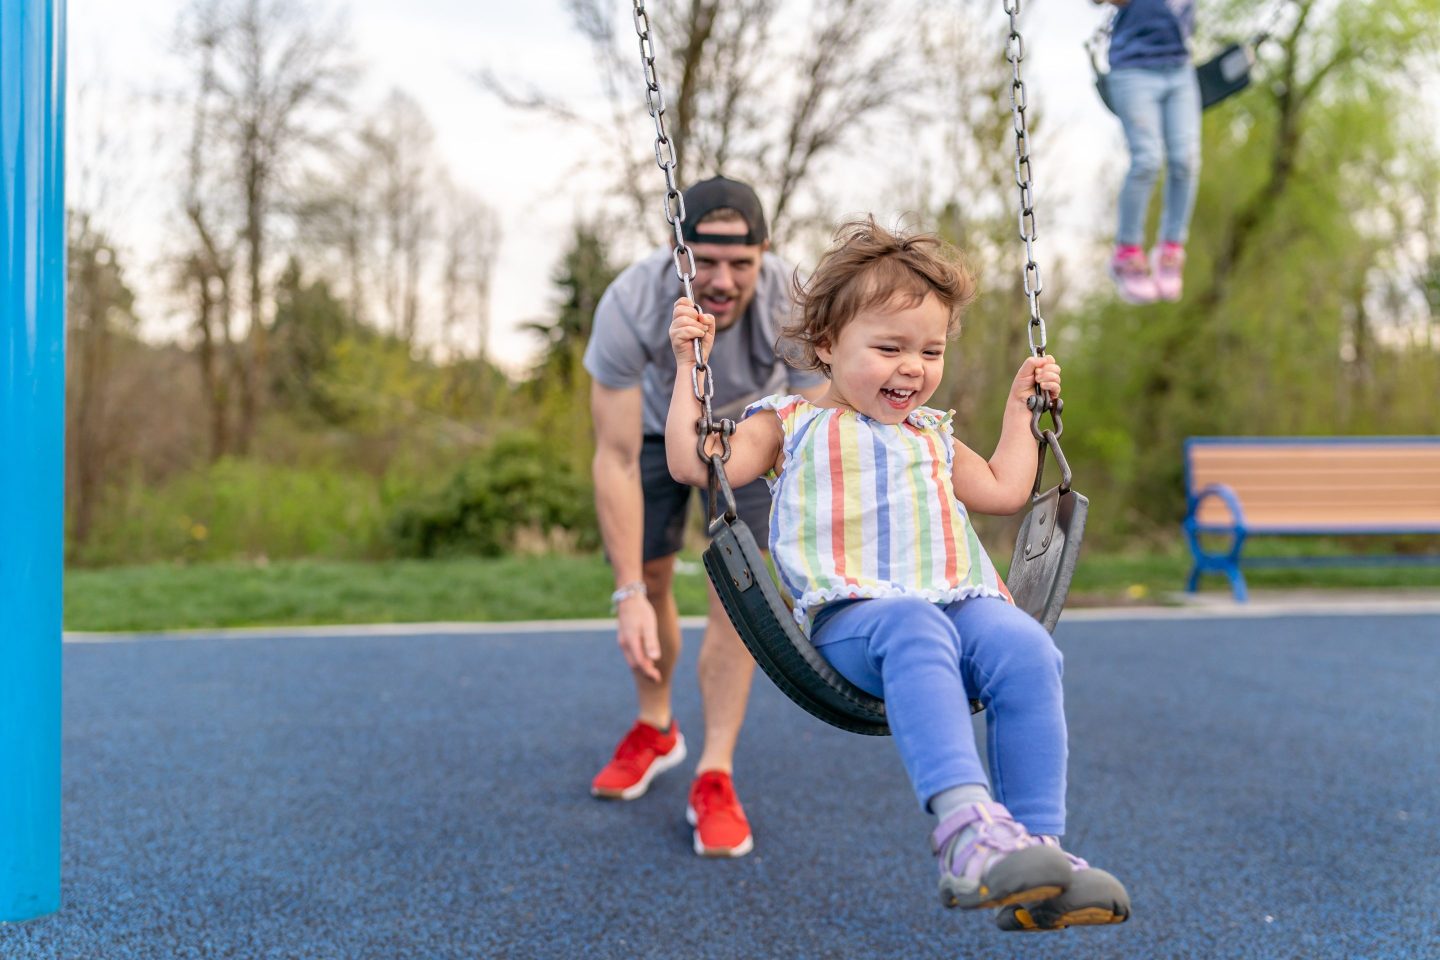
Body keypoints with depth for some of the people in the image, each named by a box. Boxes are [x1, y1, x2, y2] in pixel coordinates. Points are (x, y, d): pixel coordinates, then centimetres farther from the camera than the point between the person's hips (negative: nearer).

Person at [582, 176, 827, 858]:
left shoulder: (793, 307, -39)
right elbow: (616, 459, -35)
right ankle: (656, 731, 32)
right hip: (657, 424, 1)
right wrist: (628, 596, -39)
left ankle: (715, 778, -8)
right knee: (649, 579, 7)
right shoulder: (629, 307, -39)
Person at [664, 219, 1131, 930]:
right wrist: (689, 366, 7)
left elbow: (1004, 490, 36)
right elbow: (694, 463, 8)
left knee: (1025, 647, -29)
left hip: (962, 600, 5)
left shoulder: (931, 435, 33)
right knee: (914, 630, -40)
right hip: (852, 611, -4)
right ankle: (964, 822, -53)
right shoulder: (790, 423, 19)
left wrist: (1019, 406, 38)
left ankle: (1036, 845, -31)